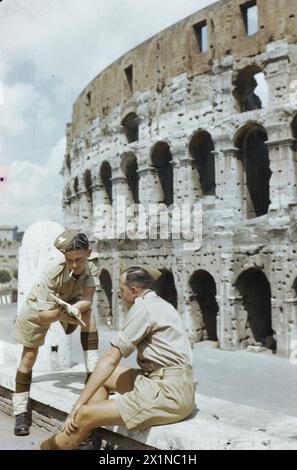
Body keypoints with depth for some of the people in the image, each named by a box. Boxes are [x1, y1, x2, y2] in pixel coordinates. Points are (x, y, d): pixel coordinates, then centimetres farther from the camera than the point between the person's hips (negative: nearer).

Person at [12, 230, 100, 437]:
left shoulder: (92, 264, -29)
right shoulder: (52, 271, -39)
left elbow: (87, 299, -34)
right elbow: (43, 315, -37)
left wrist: (76, 308, -54)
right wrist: (60, 315, -55)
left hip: (70, 302, 3)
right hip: (41, 307, -3)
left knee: (88, 313, -28)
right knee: (29, 356, 0)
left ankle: (93, 373, -20)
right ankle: (21, 411, 17)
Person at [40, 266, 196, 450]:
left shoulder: (143, 307, -11)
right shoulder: (160, 304, 18)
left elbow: (111, 358, -11)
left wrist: (79, 403, -7)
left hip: (170, 392, -10)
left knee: (84, 416, -12)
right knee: (103, 376, 16)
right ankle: (84, 437, 9)